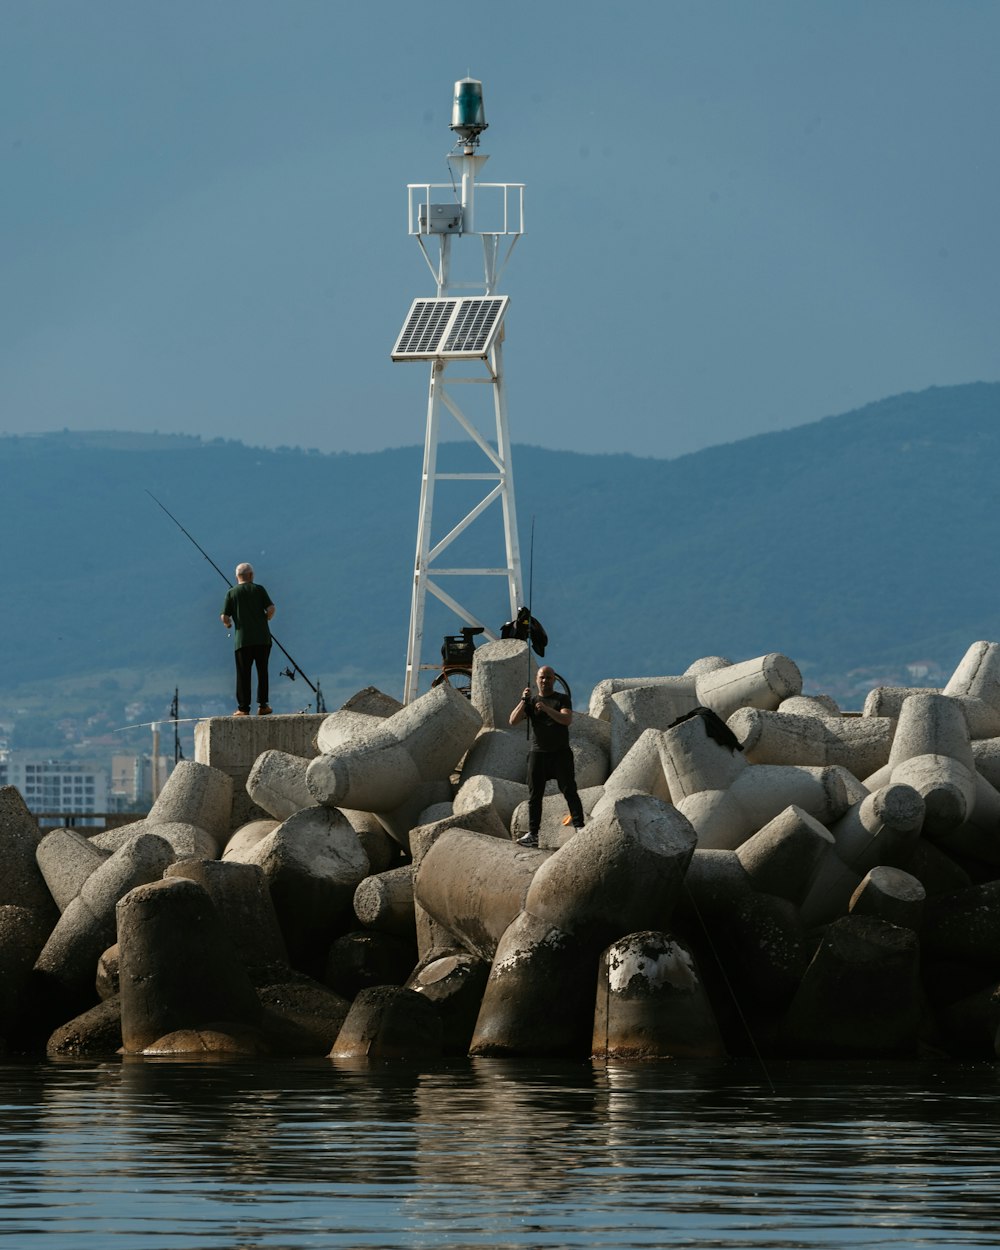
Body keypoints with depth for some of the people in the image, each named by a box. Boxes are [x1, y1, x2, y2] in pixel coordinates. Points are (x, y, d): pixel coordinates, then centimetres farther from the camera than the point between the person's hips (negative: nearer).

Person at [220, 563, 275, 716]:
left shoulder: (231, 593, 3)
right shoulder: (259, 589, 4)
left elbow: (225, 617, -3)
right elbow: (271, 608, -6)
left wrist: (228, 623, 19)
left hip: (243, 639, -1)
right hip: (262, 638, 1)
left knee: (243, 674, 2)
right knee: (262, 671, 10)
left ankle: (243, 708, -1)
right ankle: (262, 705, 6)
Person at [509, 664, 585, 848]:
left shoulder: (562, 699, 3)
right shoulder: (531, 701, 11)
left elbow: (566, 719, -15)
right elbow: (513, 721, 0)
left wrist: (546, 709, -26)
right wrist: (524, 700, -12)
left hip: (560, 752, -3)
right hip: (538, 753, 3)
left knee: (569, 791, -8)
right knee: (534, 796, 3)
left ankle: (579, 826, -8)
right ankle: (533, 834, 5)